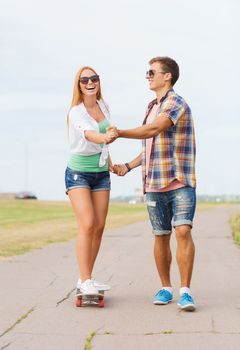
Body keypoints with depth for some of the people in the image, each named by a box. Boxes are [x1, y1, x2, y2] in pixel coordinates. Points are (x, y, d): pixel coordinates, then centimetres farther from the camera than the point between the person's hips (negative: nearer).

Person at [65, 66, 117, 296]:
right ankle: (84, 281, -15)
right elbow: (89, 134, -39)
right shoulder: (76, 112, -17)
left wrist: (110, 162, 19)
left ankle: (87, 280, 10)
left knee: (99, 227, 2)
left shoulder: (103, 105, 5)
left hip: (101, 173, 7)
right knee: (87, 225, -18)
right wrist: (105, 137, -58)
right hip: (78, 172, -7)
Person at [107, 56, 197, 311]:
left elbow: (153, 130, -23)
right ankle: (165, 288, 18)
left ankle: (185, 291, -14)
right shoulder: (152, 107, 19)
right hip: (155, 184, 7)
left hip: (180, 182, -7)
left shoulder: (176, 103, -8)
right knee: (161, 236, 8)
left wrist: (119, 133, -19)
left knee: (183, 231, -17)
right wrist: (128, 166, 14)